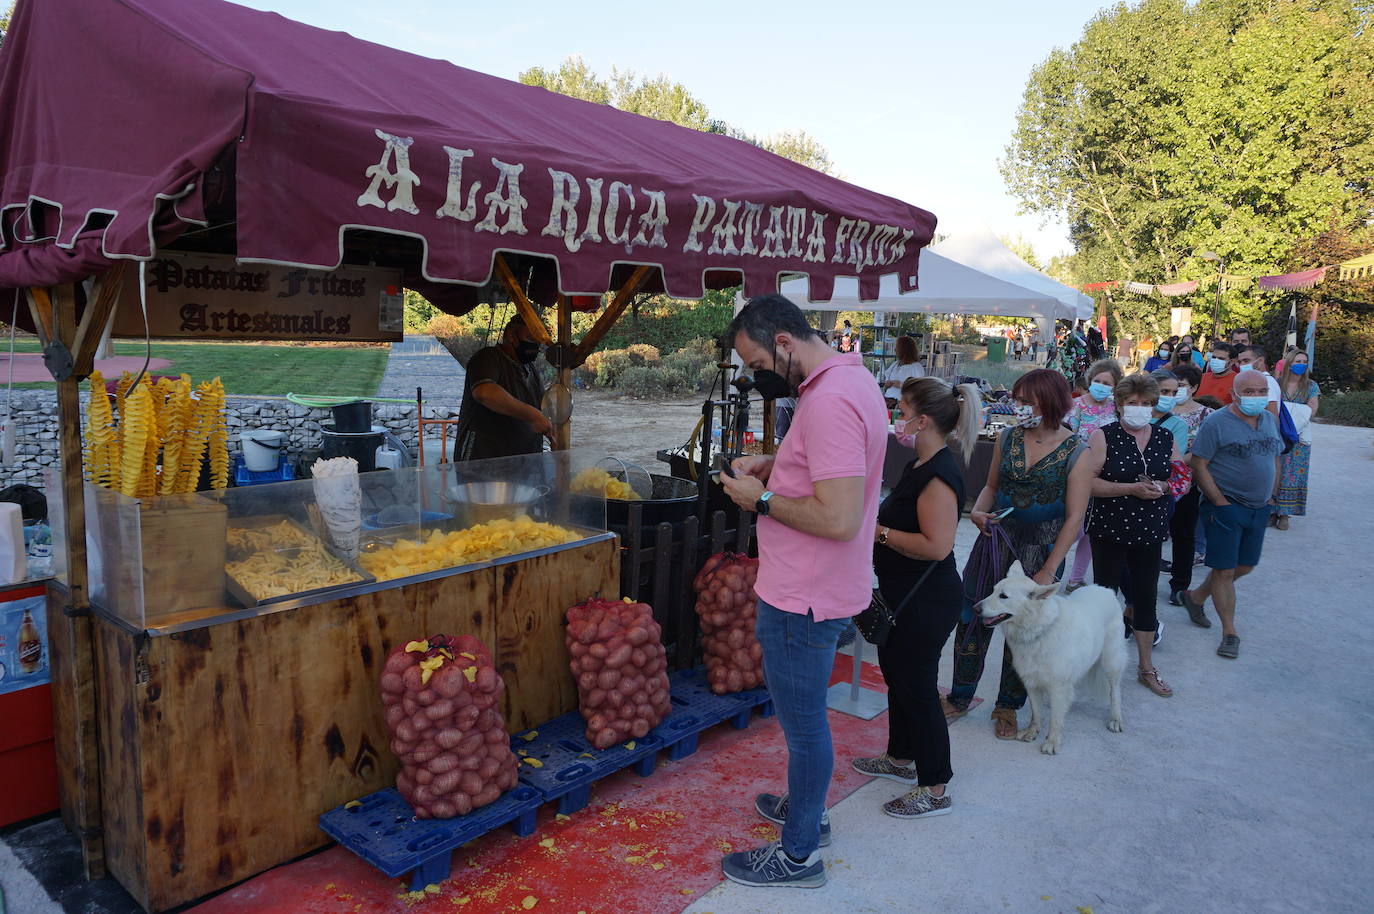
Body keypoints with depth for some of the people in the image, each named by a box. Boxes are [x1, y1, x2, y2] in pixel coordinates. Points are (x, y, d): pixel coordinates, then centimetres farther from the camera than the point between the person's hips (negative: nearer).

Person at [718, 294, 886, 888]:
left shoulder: (829, 401, -26)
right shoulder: (848, 377, 8)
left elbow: (839, 519, -31)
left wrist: (761, 499, -18)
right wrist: (770, 466, 7)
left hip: (804, 600, -10)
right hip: (813, 589, 10)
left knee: (803, 722, 7)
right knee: (804, 714, 26)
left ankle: (798, 855, 26)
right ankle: (805, 808, 46)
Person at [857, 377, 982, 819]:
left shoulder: (939, 475, -23)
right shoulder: (920, 466, 9)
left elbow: (936, 545, -30)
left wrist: (880, 533, -22)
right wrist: (875, 520, 6)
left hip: (927, 600, -11)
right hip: (907, 596, 11)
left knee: (917, 685, 1)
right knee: (896, 673, 22)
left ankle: (934, 789, 16)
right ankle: (901, 758, 41)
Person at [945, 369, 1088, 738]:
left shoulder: (1075, 451, -11)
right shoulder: (1007, 438, -1)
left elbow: (1075, 517, -11)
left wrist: (1048, 571, -14)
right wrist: (977, 512, -10)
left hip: (1040, 551, -3)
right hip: (996, 539, 3)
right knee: (972, 618, 5)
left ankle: (1008, 707, 29)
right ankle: (959, 699, 24)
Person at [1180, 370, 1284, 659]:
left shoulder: (1270, 420, 8)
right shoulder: (1217, 422, -13)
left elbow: (1275, 459, 18)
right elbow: (1199, 465, -15)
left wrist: (1271, 497, 10)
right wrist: (1220, 502, -16)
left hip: (1259, 508, 7)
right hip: (1226, 507, -7)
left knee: (1244, 566, 14)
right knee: (1225, 570, 0)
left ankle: (1196, 596, 34)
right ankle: (1229, 632, 12)